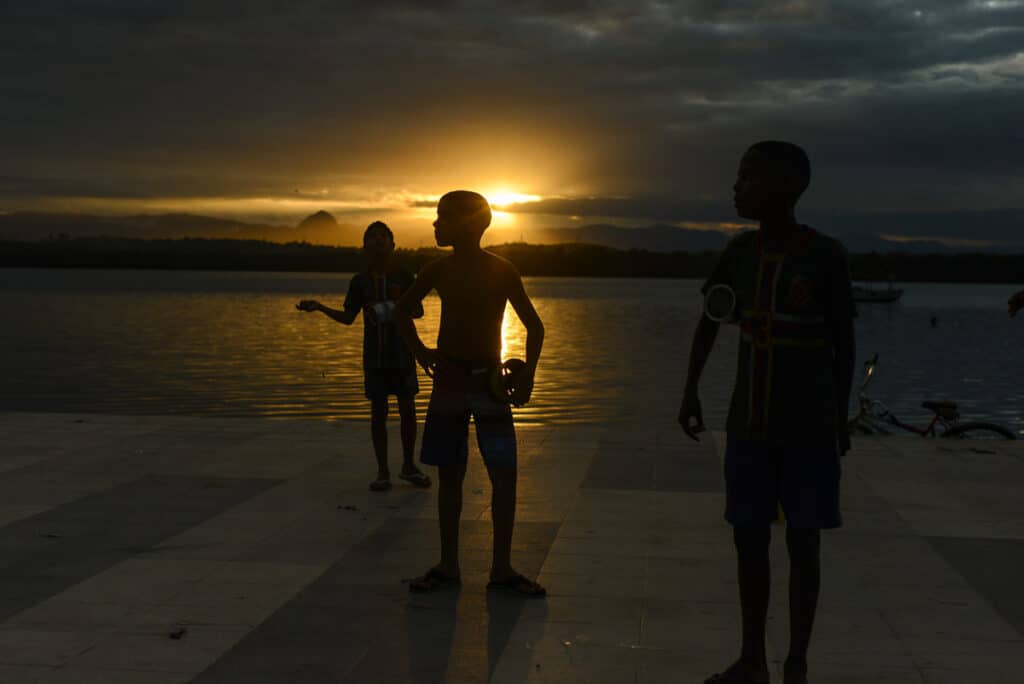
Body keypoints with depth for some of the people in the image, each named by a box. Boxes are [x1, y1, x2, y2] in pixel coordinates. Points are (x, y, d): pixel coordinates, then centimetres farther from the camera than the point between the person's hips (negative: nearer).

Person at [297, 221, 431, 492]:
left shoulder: (404, 277, 0)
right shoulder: (360, 281, 3)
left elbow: (419, 310, 3)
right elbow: (348, 317, 7)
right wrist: (319, 307, -6)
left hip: (402, 353, 0)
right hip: (374, 355, 0)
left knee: (408, 409, 2)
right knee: (378, 411, 2)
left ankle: (408, 466, 17)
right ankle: (383, 471, 10)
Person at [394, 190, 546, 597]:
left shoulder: (502, 271, -5)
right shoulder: (438, 270, 2)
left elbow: (534, 325, 3)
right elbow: (403, 312, 18)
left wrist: (528, 371, -8)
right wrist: (419, 351, 6)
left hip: (490, 380, -2)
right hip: (449, 381, 2)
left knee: (504, 475, -5)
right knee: (449, 474, 5)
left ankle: (501, 568, 5)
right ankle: (448, 566, 15)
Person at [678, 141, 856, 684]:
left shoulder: (825, 255, -10)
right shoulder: (740, 251, 3)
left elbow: (843, 342, -2)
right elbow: (709, 320, 15)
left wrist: (839, 418, 2)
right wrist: (691, 390, 9)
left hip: (809, 429, -4)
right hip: (748, 424, 4)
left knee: (802, 543, 3)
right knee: (749, 538, 8)